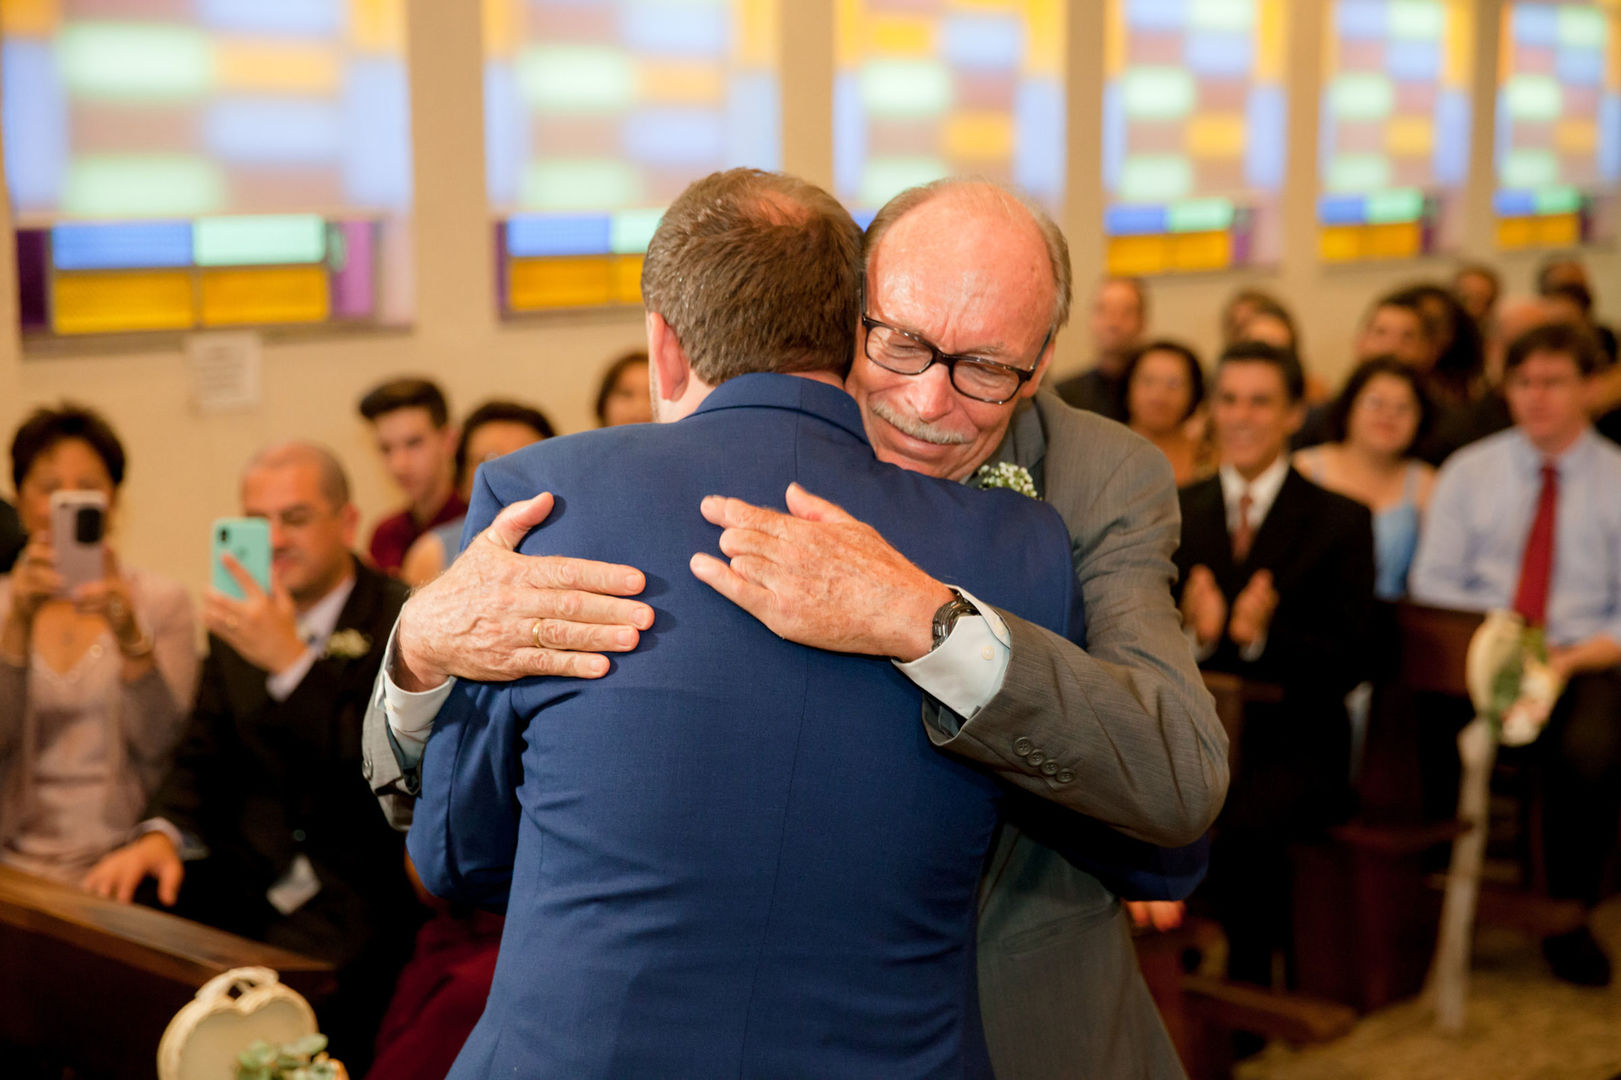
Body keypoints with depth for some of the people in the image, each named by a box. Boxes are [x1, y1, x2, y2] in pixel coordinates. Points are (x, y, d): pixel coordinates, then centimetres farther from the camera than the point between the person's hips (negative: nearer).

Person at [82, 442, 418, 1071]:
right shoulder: (237, 628, 15)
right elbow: (202, 760, 14)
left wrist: (291, 660, -24)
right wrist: (162, 834, -8)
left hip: (353, 893, -5)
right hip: (241, 878, 6)